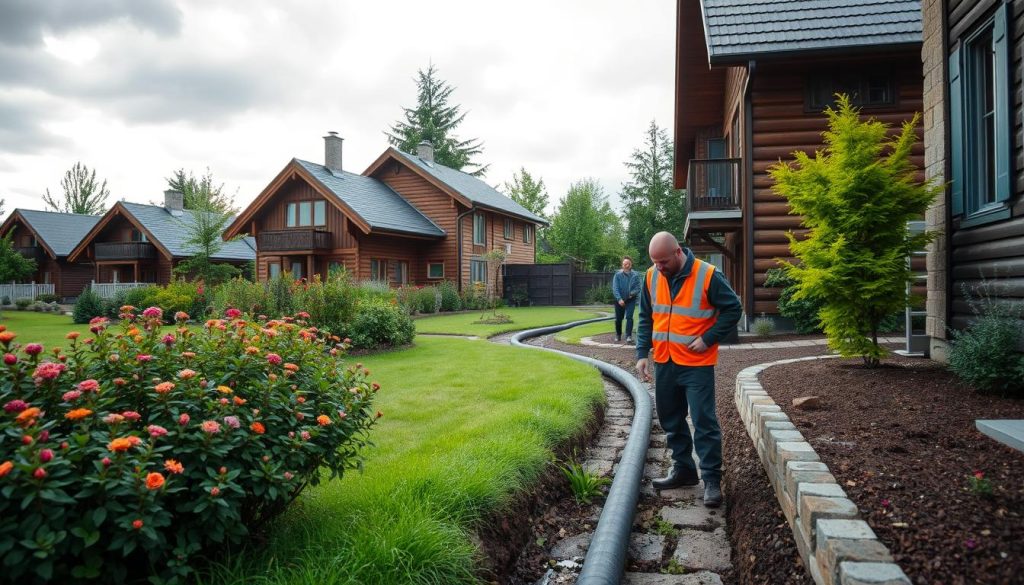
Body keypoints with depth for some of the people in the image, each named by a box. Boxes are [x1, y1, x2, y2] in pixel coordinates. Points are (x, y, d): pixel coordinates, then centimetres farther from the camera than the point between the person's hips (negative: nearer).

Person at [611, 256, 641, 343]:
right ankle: (618, 335, 29)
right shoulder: (618, 275, -6)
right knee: (618, 319, 10)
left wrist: (633, 293, -26)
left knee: (629, 317, -13)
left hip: (631, 300, -1)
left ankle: (629, 336, -13)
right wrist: (619, 299, -22)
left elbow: (638, 288, -5)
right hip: (619, 300, 1)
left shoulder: (635, 275, -5)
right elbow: (615, 288, -10)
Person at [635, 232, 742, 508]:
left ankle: (711, 480, 6)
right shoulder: (652, 277, 2)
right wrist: (642, 353, 4)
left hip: (697, 364, -5)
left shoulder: (708, 275, -14)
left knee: (704, 421, -4)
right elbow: (646, 317, 10)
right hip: (664, 362, 6)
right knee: (670, 419, 14)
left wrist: (708, 339, -13)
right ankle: (683, 469, 29)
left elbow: (733, 309, -6)